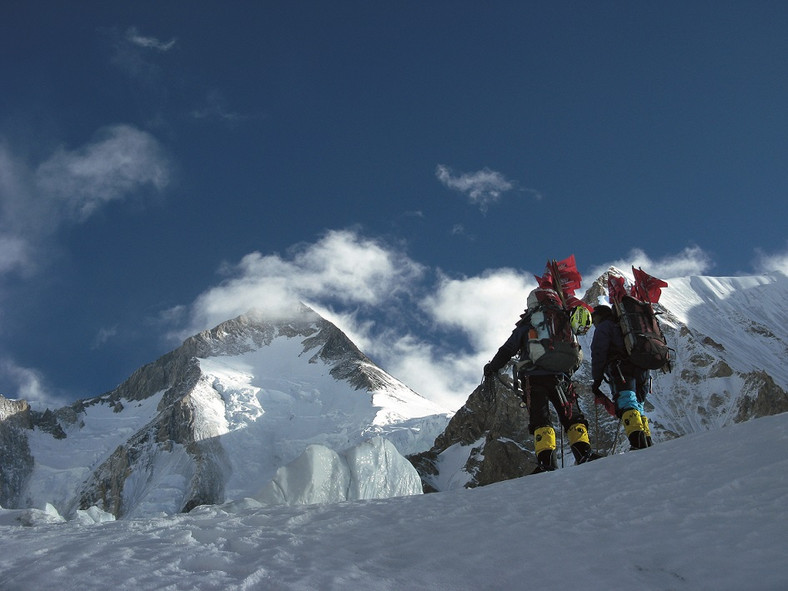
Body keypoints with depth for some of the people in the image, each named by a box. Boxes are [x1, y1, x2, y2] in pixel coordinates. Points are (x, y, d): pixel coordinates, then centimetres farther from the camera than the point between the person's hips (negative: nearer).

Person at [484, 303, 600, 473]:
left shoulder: (525, 327, 14)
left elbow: (507, 350, 12)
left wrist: (491, 368, 21)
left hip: (533, 378, -1)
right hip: (558, 377, 1)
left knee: (539, 421, -4)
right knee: (573, 417, 5)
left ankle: (547, 461, -19)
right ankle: (584, 454, -13)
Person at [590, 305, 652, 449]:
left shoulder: (604, 327, 12)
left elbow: (598, 354, -1)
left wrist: (597, 380, -1)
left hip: (622, 369, -8)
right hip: (641, 371, 8)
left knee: (626, 405, -21)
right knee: (637, 408, 13)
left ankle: (638, 441, -39)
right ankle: (647, 442, 3)